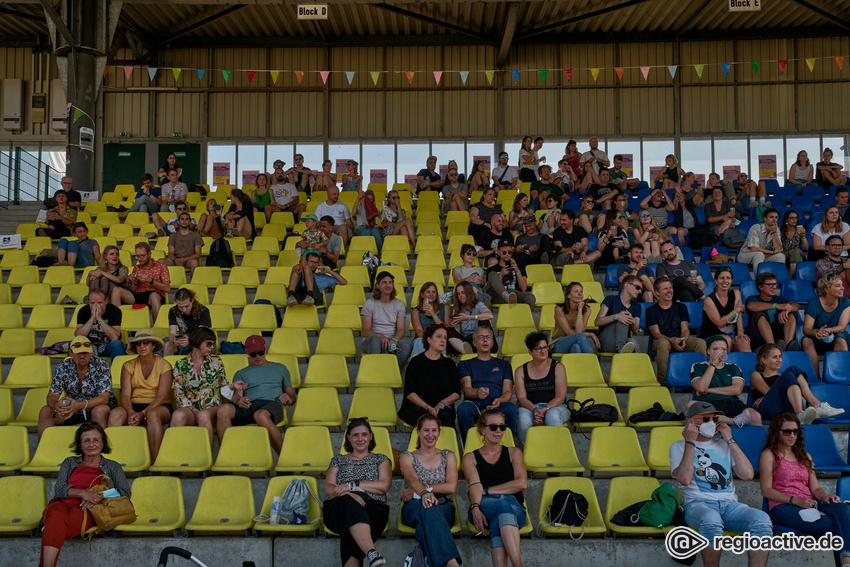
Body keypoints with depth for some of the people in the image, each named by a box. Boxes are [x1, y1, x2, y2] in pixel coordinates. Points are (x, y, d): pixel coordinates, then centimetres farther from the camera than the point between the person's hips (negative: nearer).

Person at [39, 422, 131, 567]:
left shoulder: (112, 467, 22)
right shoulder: (69, 463, 26)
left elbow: (126, 493, 10)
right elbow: (58, 489, 10)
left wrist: (99, 497, -7)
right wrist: (82, 493, -11)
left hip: (85, 509, -1)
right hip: (61, 503, 1)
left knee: (55, 526, -37)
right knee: (57, 516, -39)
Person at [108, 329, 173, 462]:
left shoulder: (164, 365, 1)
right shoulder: (129, 366, 10)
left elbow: (161, 396, -9)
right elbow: (125, 395, -1)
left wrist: (143, 413, -23)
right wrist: (130, 412, -23)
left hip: (158, 407, -3)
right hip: (134, 406, 3)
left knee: (153, 414, -39)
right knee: (115, 413, -30)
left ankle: (154, 461, -41)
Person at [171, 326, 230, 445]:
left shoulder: (216, 362, 15)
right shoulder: (181, 364, 10)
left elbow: (225, 387, 18)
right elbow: (179, 393, 2)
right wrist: (194, 411, -11)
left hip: (213, 409, 0)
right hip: (190, 409, 0)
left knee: (204, 415, -37)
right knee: (177, 416, -36)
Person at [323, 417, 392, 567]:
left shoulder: (380, 459, 22)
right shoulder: (338, 460, 26)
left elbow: (385, 485, 3)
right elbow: (328, 488, 10)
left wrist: (352, 485, -6)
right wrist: (348, 494, -14)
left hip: (373, 509, 0)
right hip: (340, 508, 0)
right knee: (350, 504, -41)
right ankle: (372, 554, -59)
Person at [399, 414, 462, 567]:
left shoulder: (448, 456, 18)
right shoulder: (407, 457, 15)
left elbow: (451, 487, 1)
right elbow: (412, 480, -9)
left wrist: (421, 489, -8)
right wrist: (424, 492, -34)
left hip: (443, 508, 2)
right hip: (414, 509, -2)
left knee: (428, 513, -39)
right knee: (426, 507, -42)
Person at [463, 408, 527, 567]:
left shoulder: (513, 453, 22)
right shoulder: (471, 458, 19)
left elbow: (522, 483, 4)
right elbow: (475, 486, -1)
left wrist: (487, 490, -1)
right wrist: (475, 508, -23)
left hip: (514, 507, 1)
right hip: (484, 506, -1)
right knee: (503, 504, -38)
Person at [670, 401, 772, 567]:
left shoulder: (724, 445, 21)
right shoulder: (679, 446, 11)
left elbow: (748, 474, 6)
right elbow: (684, 479, -9)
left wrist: (730, 440, 7)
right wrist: (690, 443, -3)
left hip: (729, 504, 4)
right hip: (697, 504, -4)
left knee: (762, 520, -30)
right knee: (711, 519, -42)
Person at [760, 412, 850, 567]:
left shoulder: (804, 456, 27)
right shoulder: (769, 455, 8)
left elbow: (815, 487, 18)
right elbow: (766, 490, -1)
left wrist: (824, 496, -7)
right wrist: (795, 500, -14)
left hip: (809, 504, 5)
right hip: (783, 506, -5)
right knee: (832, 525, -35)